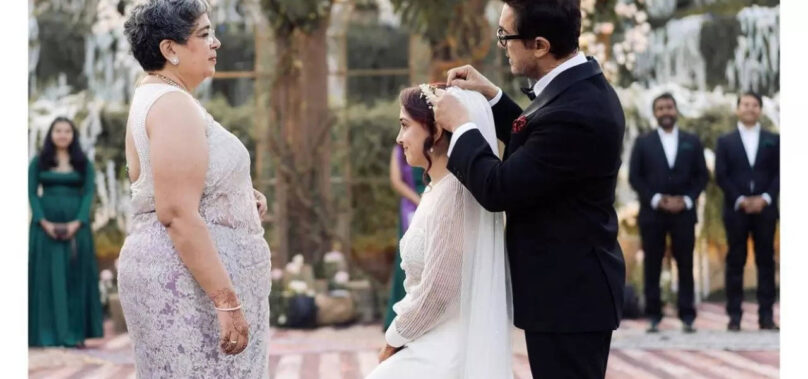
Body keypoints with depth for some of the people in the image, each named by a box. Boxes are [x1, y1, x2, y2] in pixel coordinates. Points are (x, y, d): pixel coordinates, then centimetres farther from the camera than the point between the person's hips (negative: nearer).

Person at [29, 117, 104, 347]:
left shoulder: (83, 163, 8)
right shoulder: (38, 162, 6)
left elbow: (89, 193, 0)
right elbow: (31, 193, 0)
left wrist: (76, 223, -14)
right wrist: (44, 222, -14)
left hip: (75, 227, 1)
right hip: (46, 227, -1)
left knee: (75, 278, 0)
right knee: (46, 278, -2)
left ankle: (75, 333, 2)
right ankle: (47, 334, -1)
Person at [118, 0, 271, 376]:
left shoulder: (152, 98, 17)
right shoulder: (174, 104, -14)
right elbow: (177, 214, -22)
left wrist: (238, 199, 11)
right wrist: (226, 300, -24)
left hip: (175, 271, 10)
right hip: (190, 279, -10)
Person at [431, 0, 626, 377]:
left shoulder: (573, 112, -28)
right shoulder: (581, 85, 4)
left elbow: (499, 189, -25)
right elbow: (536, 145, 21)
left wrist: (459, 125, -12)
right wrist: (491, 96, 10)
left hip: (566, 294, -10)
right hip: (574, 285, 10)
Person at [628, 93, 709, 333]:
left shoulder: (692, 142, 10)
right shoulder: (643, 142, 7)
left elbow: (702, 176, 8)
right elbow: (634, 177, 1)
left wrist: (686, 200, -7)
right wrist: (656, 200, -9)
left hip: (683, 212, 1)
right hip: (652, 212, 0)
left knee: (685, 265, 0)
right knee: (652, 266, 0)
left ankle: (687, 317, 2)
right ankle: (653, 317, 3)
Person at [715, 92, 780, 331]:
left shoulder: (773, 140, 11)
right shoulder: (725, 141, 9)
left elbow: (779, 173, 4)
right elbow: (721, 176, 1)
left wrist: (765, 198, -11)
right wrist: (740, 200, -11)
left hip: (765, 209, 1)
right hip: (736, 210, -1)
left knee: (766, 261, 1)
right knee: (735, 262, 0)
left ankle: (766, 315, 2)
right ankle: (734, 315, 1)